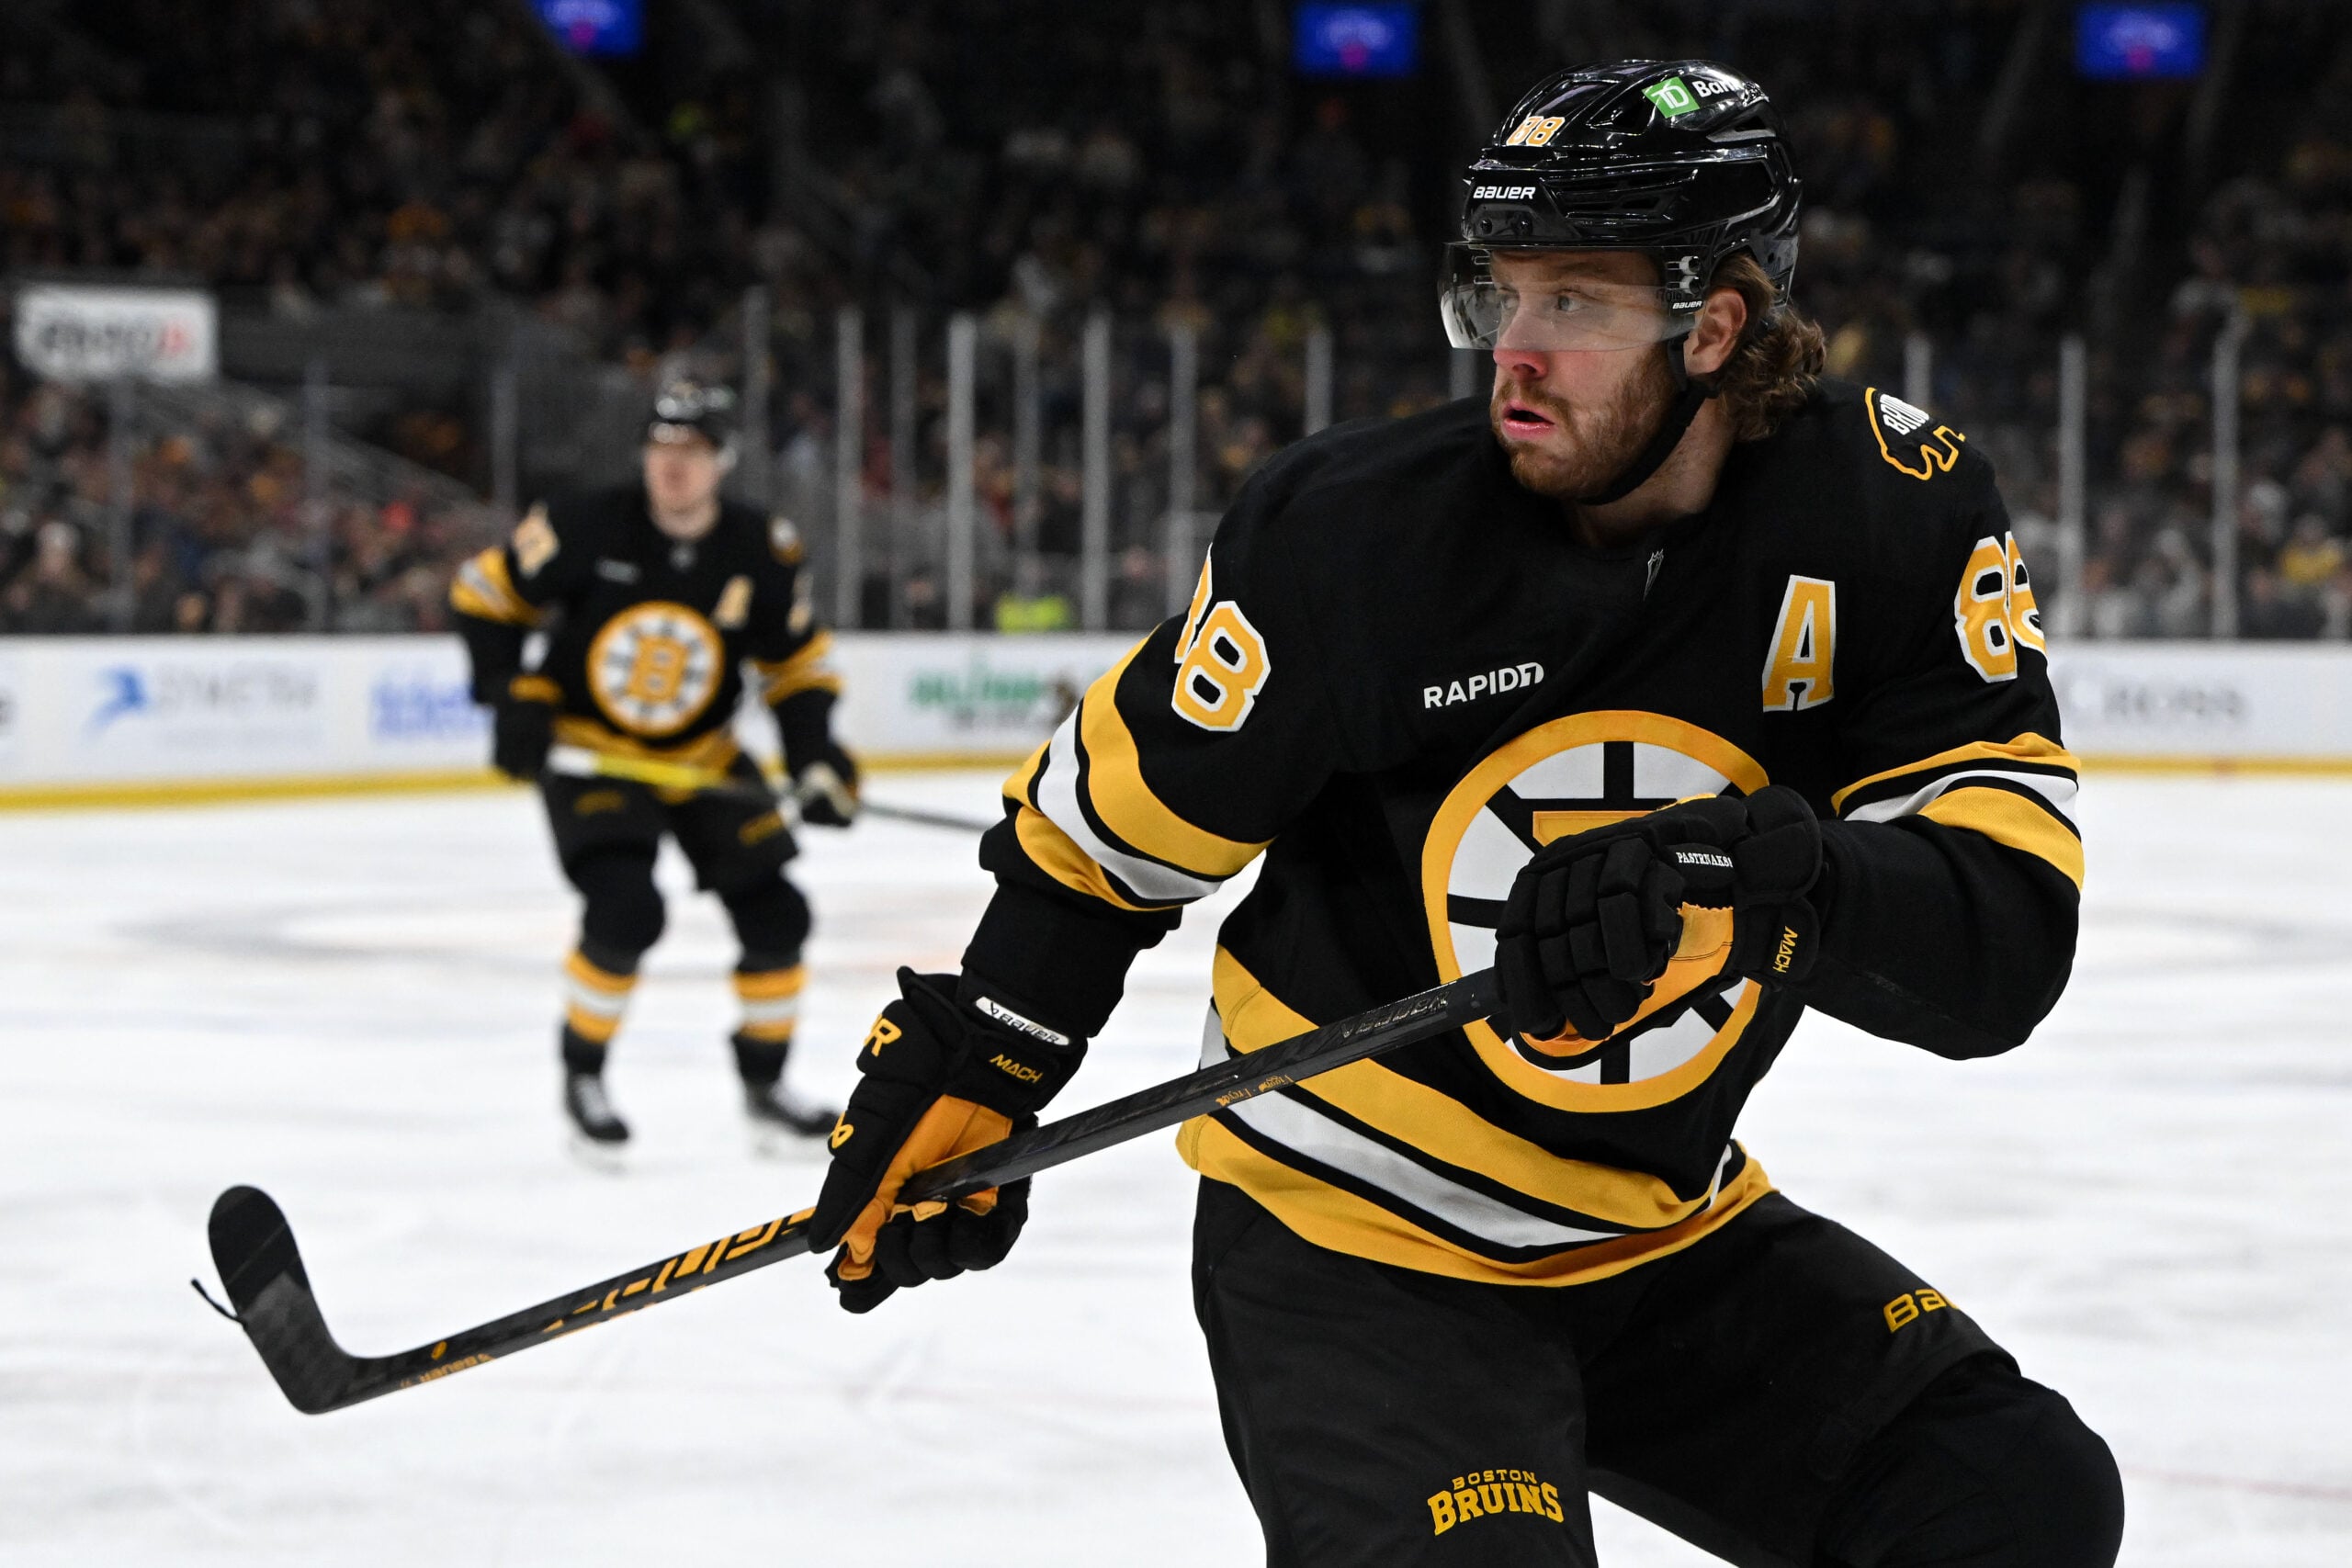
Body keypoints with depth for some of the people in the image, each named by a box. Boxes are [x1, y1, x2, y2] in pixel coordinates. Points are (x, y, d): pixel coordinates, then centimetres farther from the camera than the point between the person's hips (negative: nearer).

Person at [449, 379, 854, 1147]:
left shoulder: (761, 552, -9)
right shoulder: (588, 529, -19)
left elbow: (797, 662, 3)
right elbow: (485, 593, -7)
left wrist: (815, 754, -10)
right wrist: (513, 698, -14)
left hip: (706, 758, 4)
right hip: (588, 754, -4)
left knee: (775, 913, 0)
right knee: (625, 911, -24)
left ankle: (765, 1081, 21)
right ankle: (582, 1075, -1)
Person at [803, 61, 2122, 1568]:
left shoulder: (1900, 513, -13)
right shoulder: (1358, 531, -18)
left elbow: (2011, 932, -21)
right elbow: (1116, 818, -3)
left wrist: (1773, 879, -39)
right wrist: (969, 1072, 3)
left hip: (1663, 1230, 4)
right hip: (1346, 1236, -4)